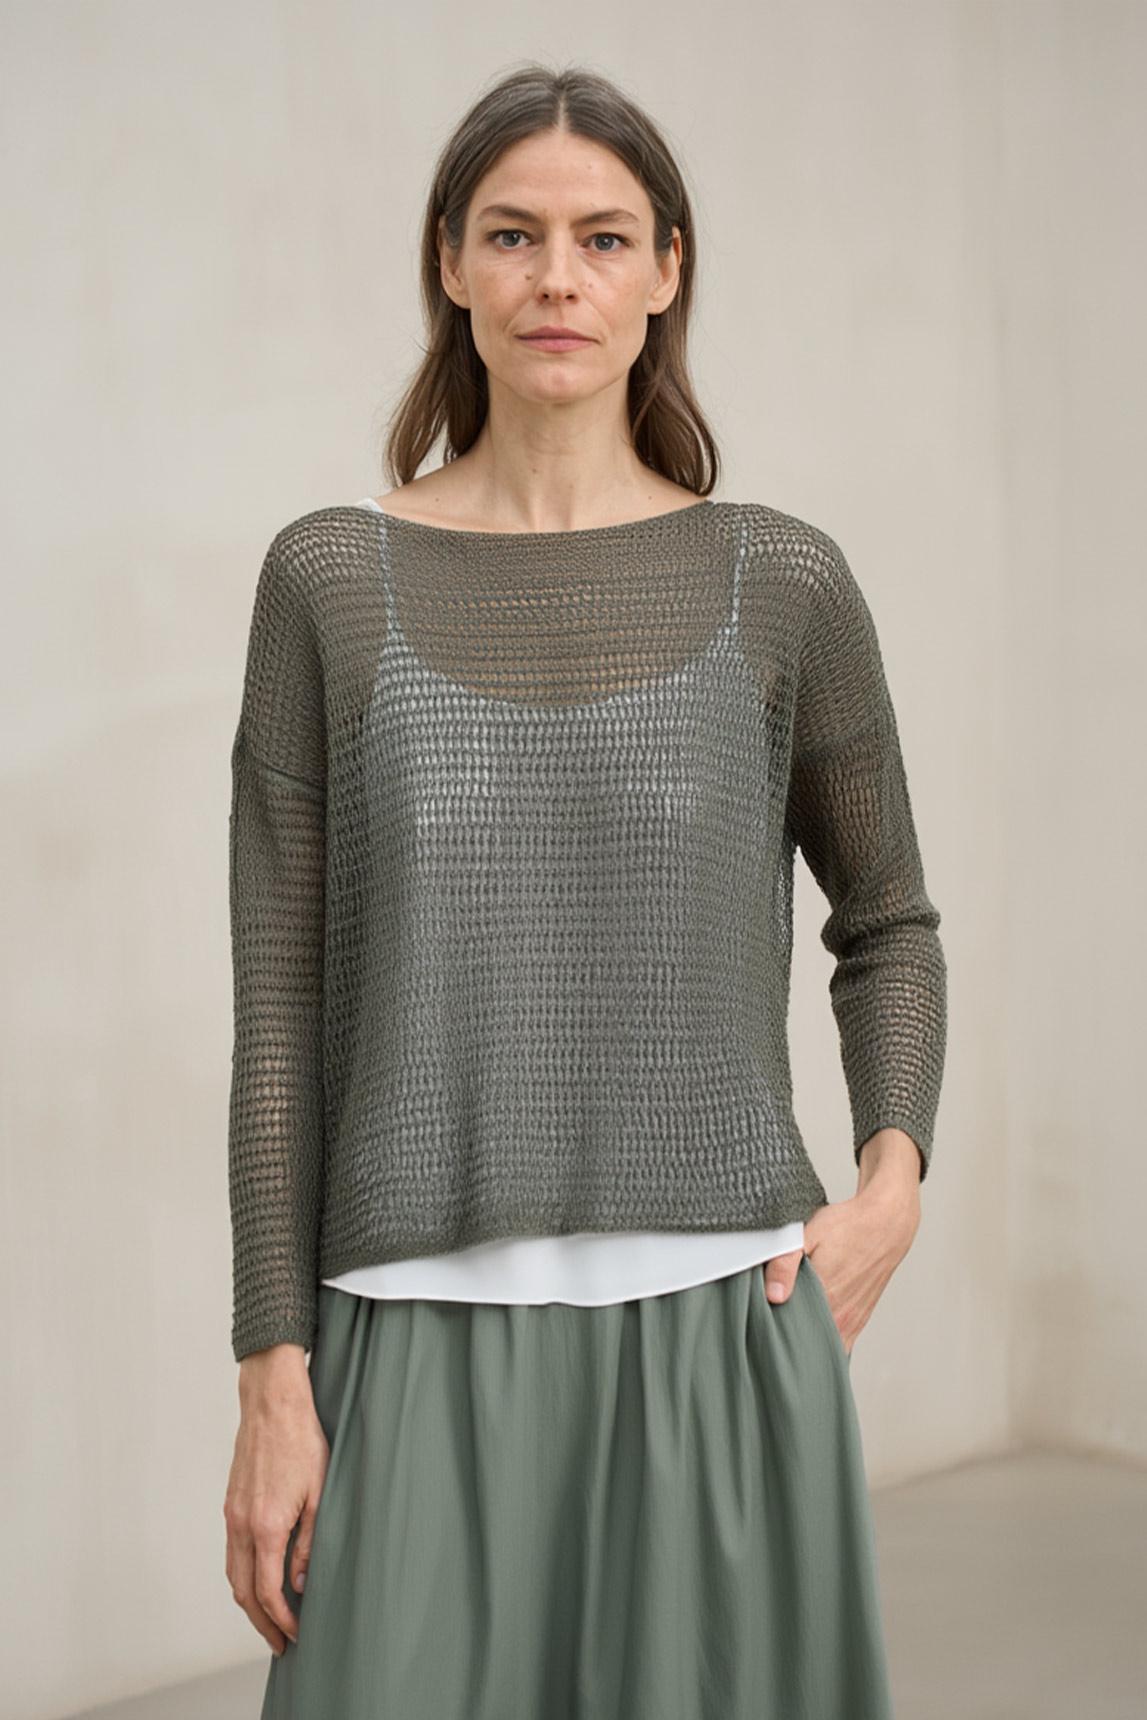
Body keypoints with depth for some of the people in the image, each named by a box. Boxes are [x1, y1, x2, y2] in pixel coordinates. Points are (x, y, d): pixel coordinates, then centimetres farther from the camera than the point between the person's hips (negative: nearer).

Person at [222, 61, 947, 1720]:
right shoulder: (332, 580, 1)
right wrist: (274, 1374, -2)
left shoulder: (780, 581, 2)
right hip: (428, 1340, 0)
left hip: (720, 1328, 1)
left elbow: (888, 926, 14)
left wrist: (894, 1174, -3)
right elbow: (279, 998, 1)